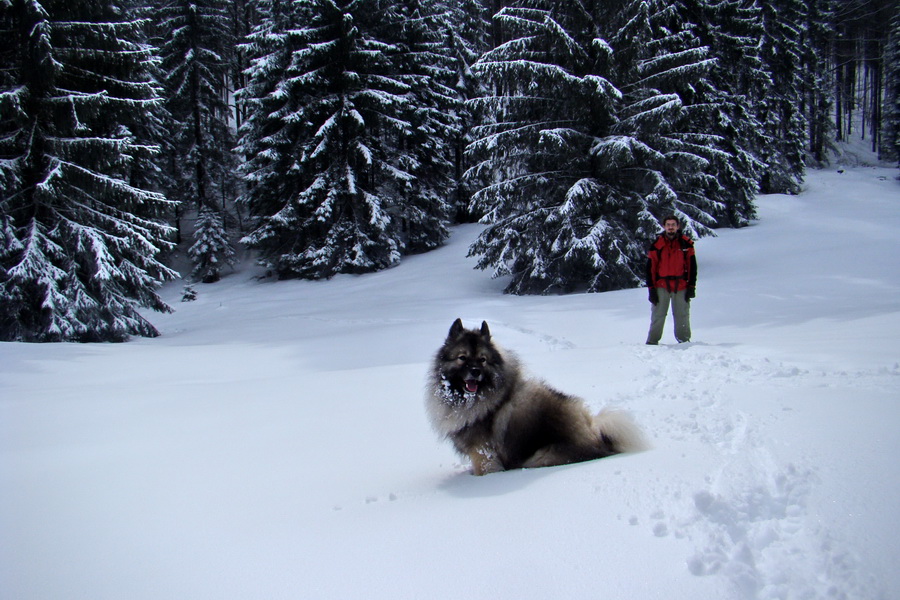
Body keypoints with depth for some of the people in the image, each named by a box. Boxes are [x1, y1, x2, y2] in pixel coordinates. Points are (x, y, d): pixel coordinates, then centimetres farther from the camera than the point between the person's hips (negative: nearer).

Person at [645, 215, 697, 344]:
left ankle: (684, 341, 13)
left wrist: (691, 287, 1)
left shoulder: (686, 244, 4)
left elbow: (692, 267, 7)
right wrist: (652, 289, -2)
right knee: (658, 315, -2)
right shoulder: (656, 245, 2)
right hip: (661, 286, 0)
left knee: (682, 316, 4)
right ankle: (652, 342, 2)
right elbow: (650, 268, 4)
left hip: (681, 286, 1)